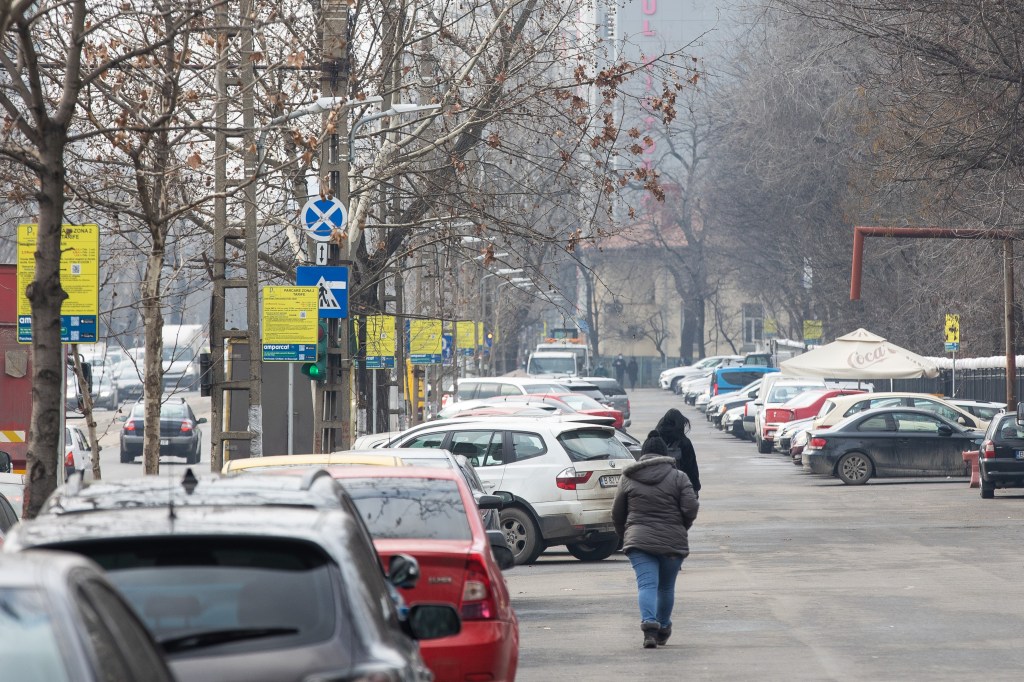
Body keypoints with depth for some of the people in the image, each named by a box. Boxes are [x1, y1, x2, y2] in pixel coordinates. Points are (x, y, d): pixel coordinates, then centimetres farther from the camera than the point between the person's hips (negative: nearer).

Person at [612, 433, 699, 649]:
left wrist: (625, 536, 28)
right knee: (666, 587, 17)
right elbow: (691, 509, -4)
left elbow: (617, 514, 12)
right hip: (673, 542, 1)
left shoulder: (629, 478, 8)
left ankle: (649, 622, -32)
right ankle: (663, 628, 29)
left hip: (639, 540, 0)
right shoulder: (678, 477, 4)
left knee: (646, 584, -9)